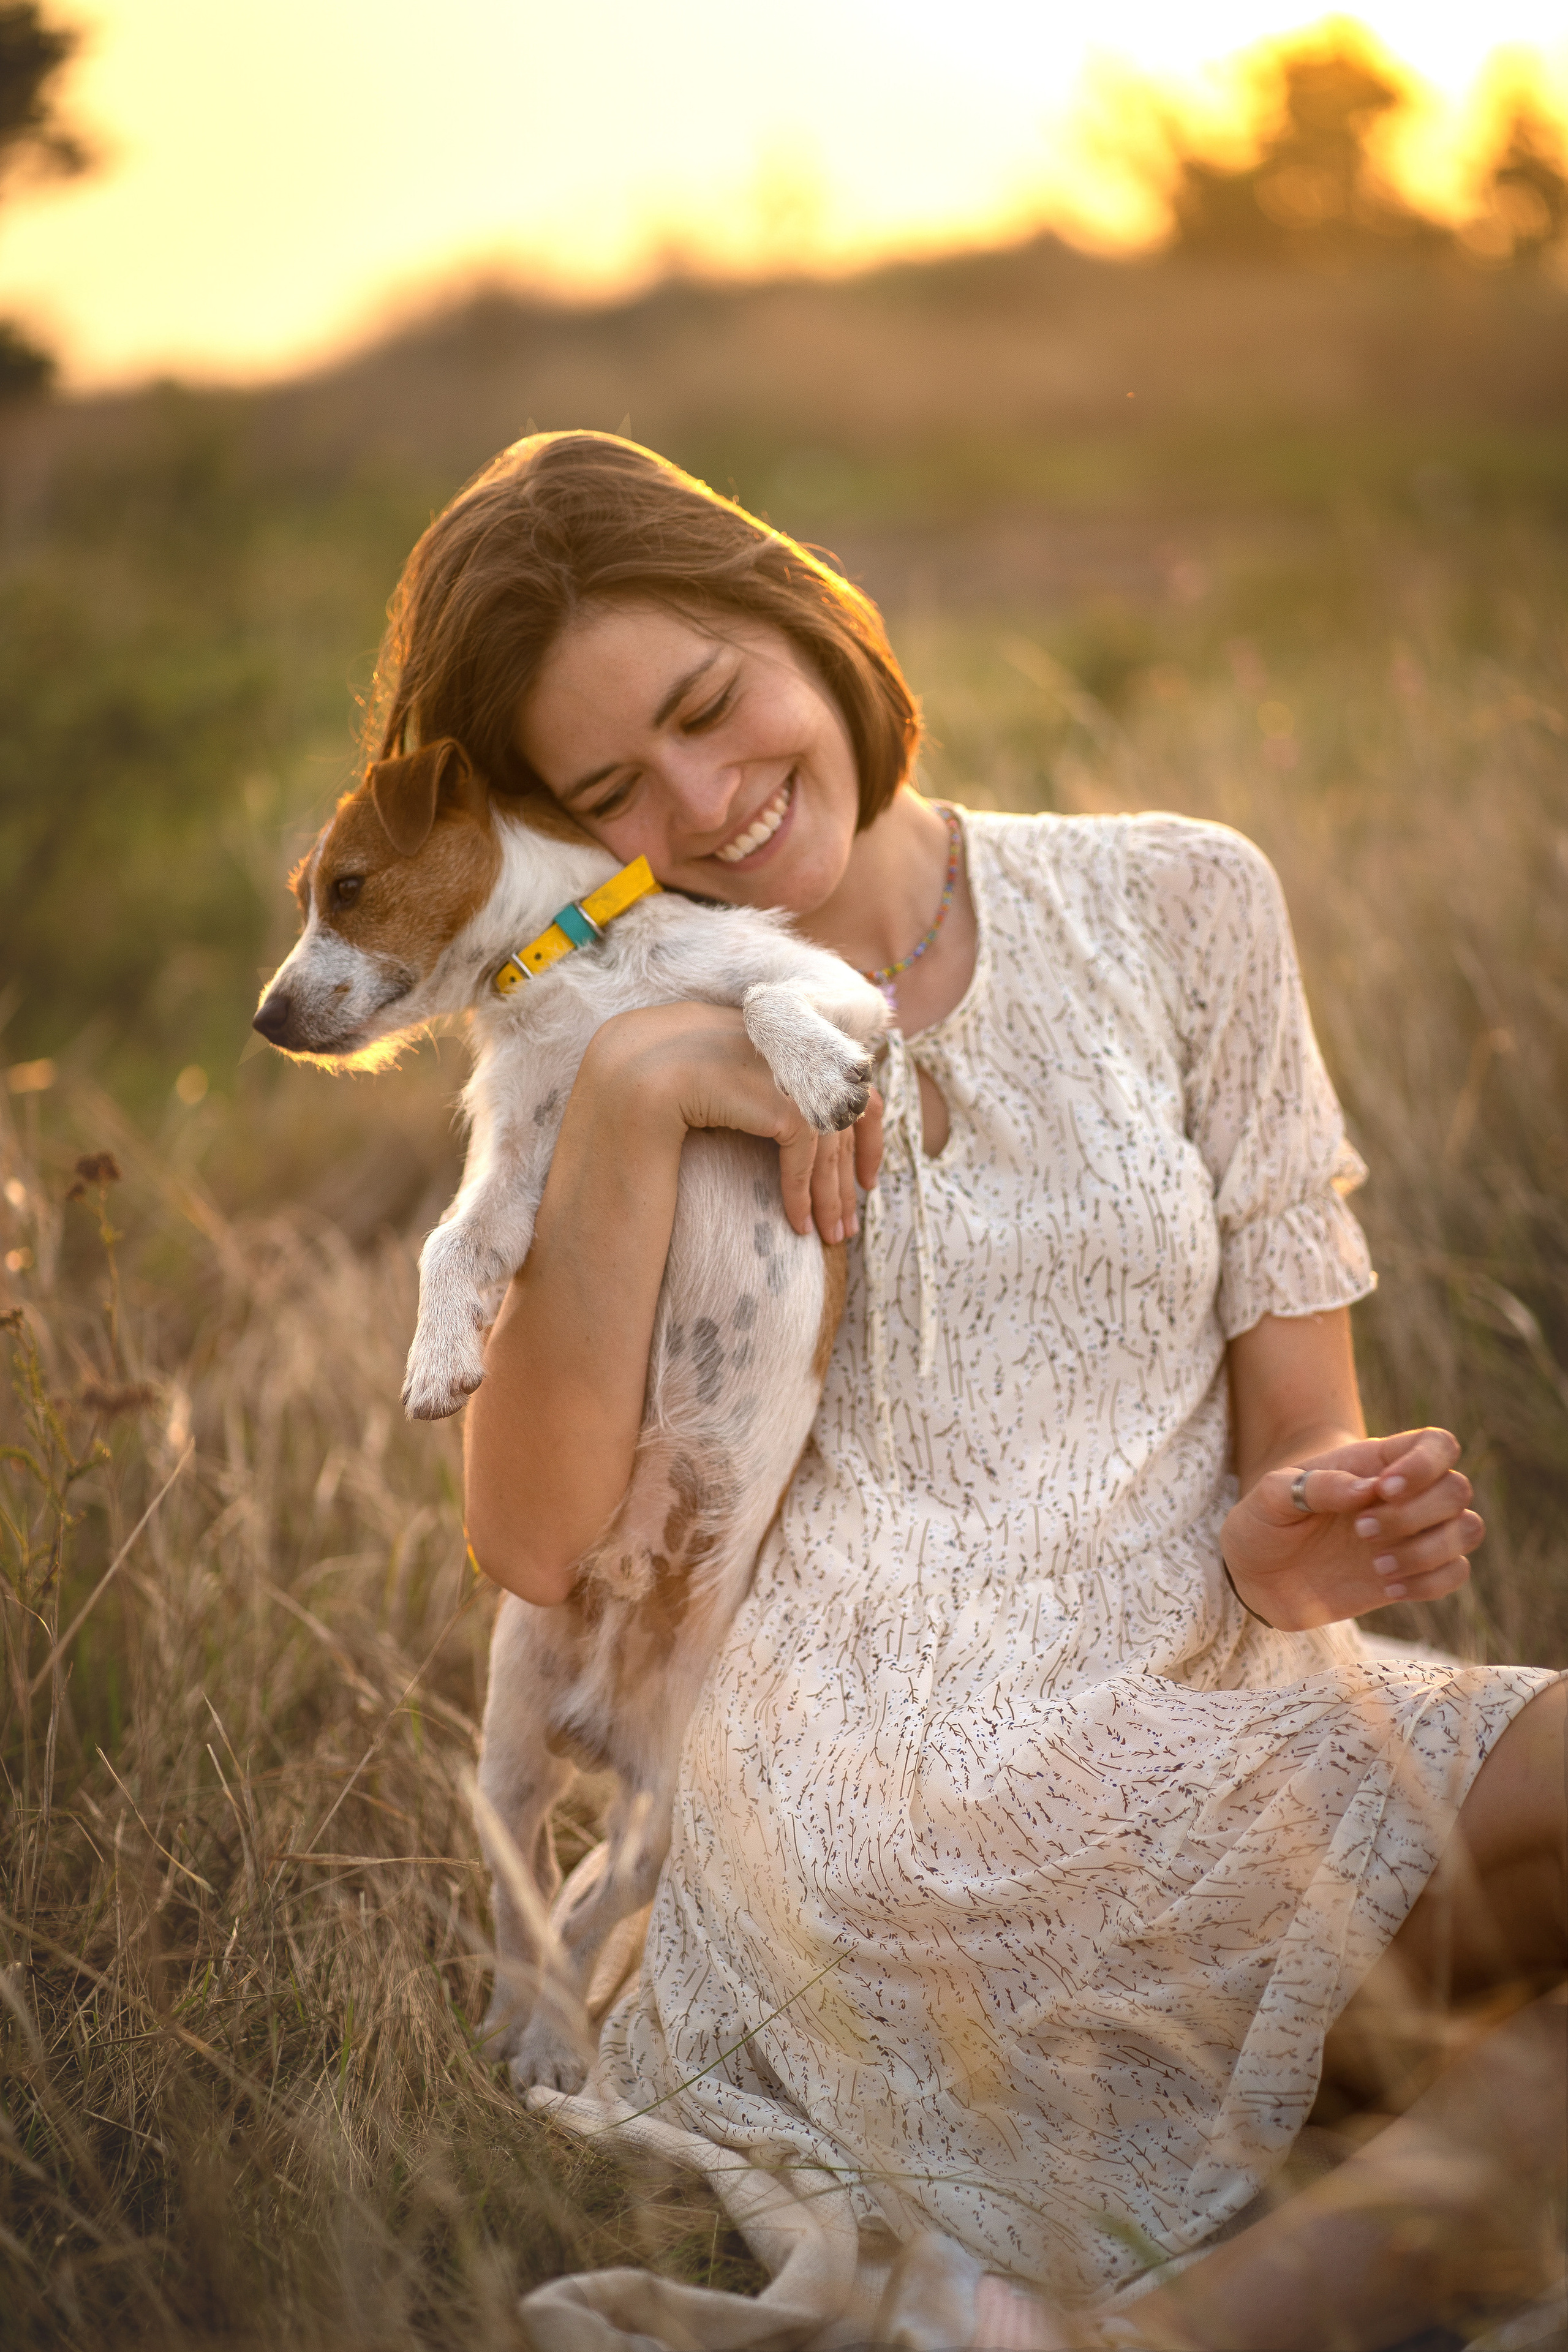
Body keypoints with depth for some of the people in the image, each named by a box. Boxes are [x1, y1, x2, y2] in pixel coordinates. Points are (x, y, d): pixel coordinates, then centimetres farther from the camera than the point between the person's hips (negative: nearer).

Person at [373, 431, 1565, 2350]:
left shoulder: (1174, 909, 11)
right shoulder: (615, 1046, 11)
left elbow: (1297, 1413, 11)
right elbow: (531, 1543, -3)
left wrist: (1295, 1532, -13)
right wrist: (623, 1102, -12)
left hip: (1211, 1727, 3)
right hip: (852, 1817, -3)